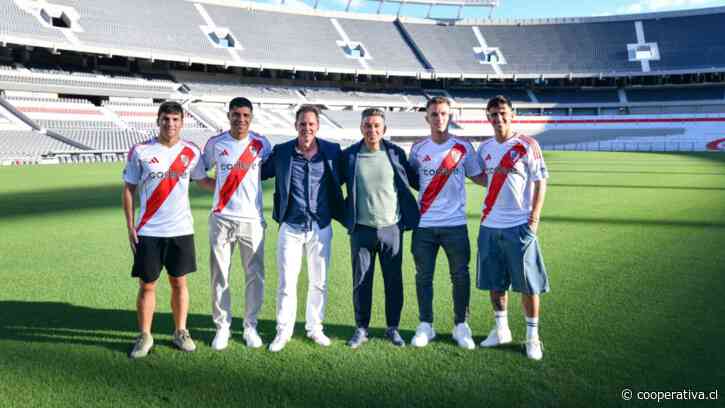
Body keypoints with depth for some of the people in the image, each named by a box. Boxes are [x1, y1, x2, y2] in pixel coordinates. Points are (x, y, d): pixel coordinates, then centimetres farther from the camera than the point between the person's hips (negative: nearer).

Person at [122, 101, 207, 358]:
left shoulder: (191, 152, 2)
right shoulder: (140, 152, -2)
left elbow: (202, 179, 17)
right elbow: (129, 189, 2)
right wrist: (130, 227, -2)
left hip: (181, 230, 2)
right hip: (148, 231, -1)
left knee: (179, 282, 9)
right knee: (147, 285, 4)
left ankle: (181, 332, 23)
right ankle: (144, 337, 18)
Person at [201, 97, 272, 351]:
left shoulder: (261, 144, 2)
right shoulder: (215, 143, 3)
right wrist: (219, 186, 2)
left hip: (252, 219, 0)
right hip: (222, 219, 0)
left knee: (255, 275, 4)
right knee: (219, 275, 4)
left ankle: (250, 326, 18)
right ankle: (222, 327, 17)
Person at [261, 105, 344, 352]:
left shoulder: (332, 151, -1)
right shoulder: (281, 152, -2)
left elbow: (341, 180, 11)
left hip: (321, 227, 1)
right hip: (291, 227, -1)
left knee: (319, 283, 11)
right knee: (287, 283, 3)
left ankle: (315, 328, 28)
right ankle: (283, 332, 18)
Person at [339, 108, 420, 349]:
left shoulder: (396, 153, 1)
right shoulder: (349, 155, 0)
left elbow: (412, 180, 12)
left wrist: (408, 216, 5)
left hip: (391, 228, 0)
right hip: (361, 230, 0)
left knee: (394, 282, 8)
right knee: (361, 281, 7)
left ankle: (393, 328, 23)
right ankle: (361, 329, 21)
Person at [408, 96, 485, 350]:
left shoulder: (463, 147, 1)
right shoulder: (418, 149, 5)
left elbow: (478, 177, 7)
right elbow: (409, 178, 16)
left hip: (455, 224, -1)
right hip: (424, 225, 1)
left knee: (460, 276, 4)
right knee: (423, 276, 8)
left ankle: (460, 326, 19)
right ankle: (425, 325, 20)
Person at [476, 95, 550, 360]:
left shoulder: (527, 145, -5)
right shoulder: (485, 148, 9)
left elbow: (540, 183, -4)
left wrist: (534, 219, -11)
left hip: (519, 226, -5)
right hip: (489, 225, 5)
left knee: (528, 284, 2)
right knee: (494, 282, 12)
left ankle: (532, 336, 15)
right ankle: (501, 330, 27)